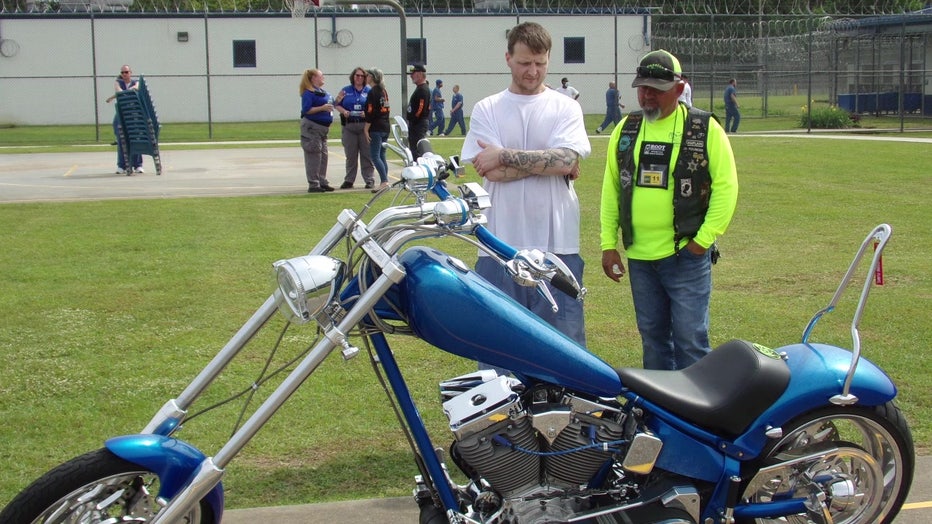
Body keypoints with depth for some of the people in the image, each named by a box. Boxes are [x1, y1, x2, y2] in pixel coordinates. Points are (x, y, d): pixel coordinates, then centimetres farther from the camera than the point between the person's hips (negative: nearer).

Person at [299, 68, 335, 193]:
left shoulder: (322, 92, 15)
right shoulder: (309, 93, -12)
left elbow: (329, 105, 27)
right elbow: (306, 110, -20)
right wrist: (322, 108, -24)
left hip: (322, 128, 10)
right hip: (312, 127, -10)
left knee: (323, 155, 13)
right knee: (314, 156, -7)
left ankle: (322, 182, 21)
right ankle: (313, 184, -4)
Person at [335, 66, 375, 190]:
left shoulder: (369, 91, 7)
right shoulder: (345, 91, 11)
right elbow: (337, 104, 10)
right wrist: (343, 111, -9)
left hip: (365, 125, -2)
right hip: (348, 126, 2)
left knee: (366, 154, -2)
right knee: (350, 155, 7)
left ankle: (369, 180, 3)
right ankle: (349, 180, 13)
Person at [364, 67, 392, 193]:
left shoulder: (372, 92, -11)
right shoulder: (384, 91, 15)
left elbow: (371, 112, -16)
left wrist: (366, 129, -13)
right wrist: (365, 114, 23)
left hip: (376, 128, -9)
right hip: (386, 126, 9)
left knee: (375, 156, -9)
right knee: (382, 156, 11)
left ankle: (384, 182, -17)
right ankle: (384, 182, 10)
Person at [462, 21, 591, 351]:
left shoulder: (566, 108, 7)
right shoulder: (486, 110, 7)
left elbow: (565, 160, -11)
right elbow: (491, 172, -6)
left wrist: (504, 156, -9)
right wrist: (549, 163, -7)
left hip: (557, 243, 0)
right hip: (501, 242, 1)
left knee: (563, 334, 4)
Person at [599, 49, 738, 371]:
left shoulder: (705, 129, -3)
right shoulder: (626, 129, 10)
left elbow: (726, 187, -5)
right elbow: (611, 189, 13)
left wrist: (703, 239, -11)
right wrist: (608, 244, 8)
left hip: (687, 256, -4)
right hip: (639, 257, 5)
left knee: (690, 339, -3)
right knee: (652, 337, 13)